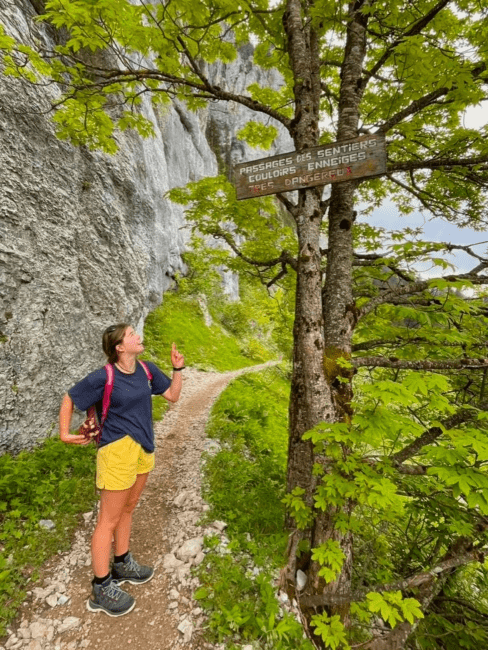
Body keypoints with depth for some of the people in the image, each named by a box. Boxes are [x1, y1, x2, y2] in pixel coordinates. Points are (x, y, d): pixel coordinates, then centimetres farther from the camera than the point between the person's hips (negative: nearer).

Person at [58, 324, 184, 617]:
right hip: (118, 449, -6)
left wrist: (178, 368, -6)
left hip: (144, 448, 7)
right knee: (109, 520, 8)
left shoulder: (147, 370, -2)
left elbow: (173, 395, 4)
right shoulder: (103, 377, -18)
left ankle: (122, 564, 44)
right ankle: (101, 589, 28)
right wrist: (64, 433, -5)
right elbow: (69, 399, -4)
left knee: (127, 509, 24)